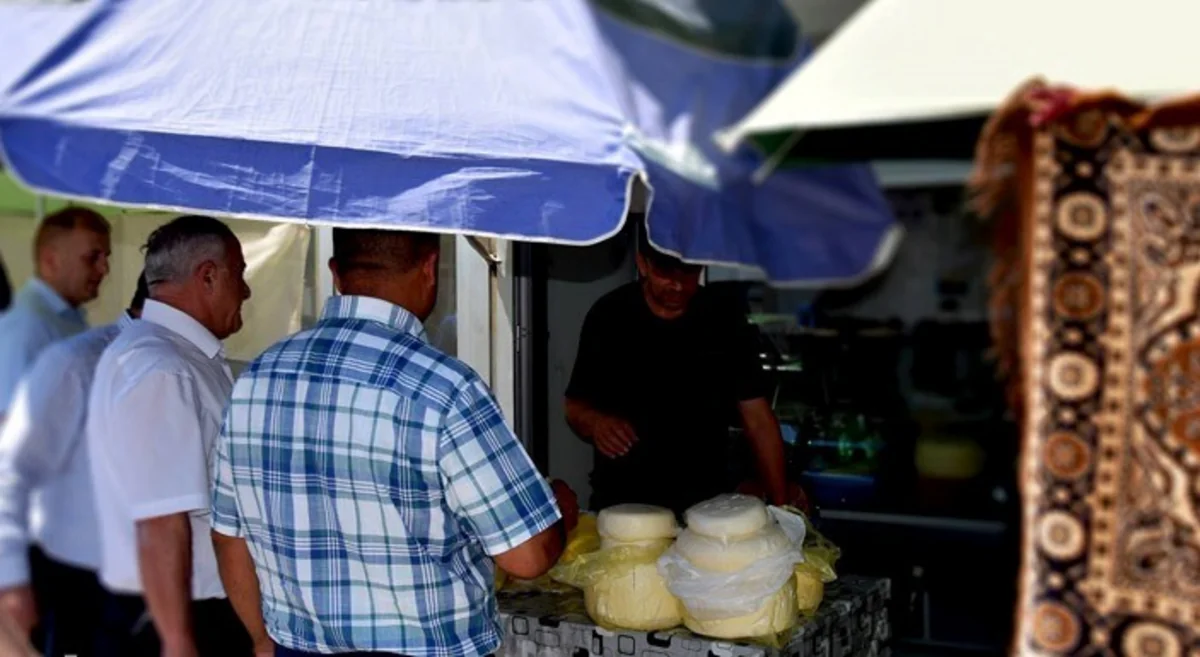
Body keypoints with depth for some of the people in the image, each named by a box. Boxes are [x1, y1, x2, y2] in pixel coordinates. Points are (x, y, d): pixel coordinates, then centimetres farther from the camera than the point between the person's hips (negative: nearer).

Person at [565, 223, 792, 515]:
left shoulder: (725, 321, -5)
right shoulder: (609, 317, -5)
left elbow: (758, 420, -5)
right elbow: (575, 407, 2)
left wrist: (781, 505, -11)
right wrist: (594, 422, -21)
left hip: (704, 500, 0)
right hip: (620, 499, 0)